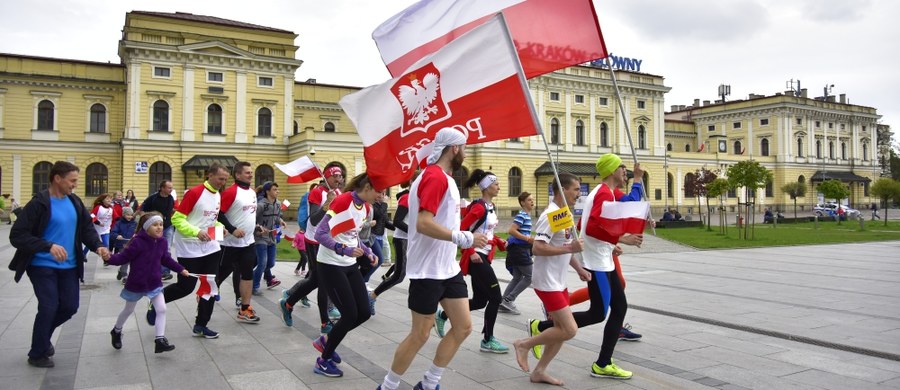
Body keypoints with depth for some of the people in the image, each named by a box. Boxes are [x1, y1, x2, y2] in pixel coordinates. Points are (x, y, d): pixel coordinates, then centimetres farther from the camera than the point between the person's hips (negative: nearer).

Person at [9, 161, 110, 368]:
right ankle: (37, 354, 15)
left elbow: (87, 228, 8)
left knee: (70, 307, 8)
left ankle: (43, 336, 37)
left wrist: (98, 246, -13)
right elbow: (17, 236, -18)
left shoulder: (75, 202, 4)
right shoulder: (39, 203, -16)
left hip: (68, 266, 6)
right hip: (42, 266, -6)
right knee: (49, 307, -7)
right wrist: (49, 246, -30)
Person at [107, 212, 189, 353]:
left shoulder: (162, 242, -5)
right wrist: (110, 258, -41)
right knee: (128, 310, 18)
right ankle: (116, 332, 46)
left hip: (154, 283, 4)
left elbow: (166, 259, 10)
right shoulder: (138, 242, -23)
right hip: (136, 284, -4)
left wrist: (180, 269, 12)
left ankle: (160, 341, 1)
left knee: (161, 309, -4)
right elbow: (124, 257, -22)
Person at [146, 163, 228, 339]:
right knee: (186, 287, 0)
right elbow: (177, 219, -16)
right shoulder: (194, 192, -15)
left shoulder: (218, 196, 9)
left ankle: (201, 325, 16)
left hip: (211, 247, 7)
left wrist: (220, 227, 2)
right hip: (189, 249, -7)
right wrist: (196, 232, -27)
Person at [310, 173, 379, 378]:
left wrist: (368, 253, 5)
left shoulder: (366, 207, 5)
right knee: (350, 314, -8)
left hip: (350, 265, 8)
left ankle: (326, 340, 26)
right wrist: (344, 250, -34)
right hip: (331, 266, -8)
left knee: (364, 312, 3)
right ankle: (323, 361, 12)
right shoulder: (342, 201, -21)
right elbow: (320, 234, -24)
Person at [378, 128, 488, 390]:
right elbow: (423, 224, -27)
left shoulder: (444, 177, 14)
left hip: (448, 268, 10)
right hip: (427, 271, -10)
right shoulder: (435, 177, -17)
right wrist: (463, 238, -26)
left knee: (463, 327, 10)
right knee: (420, 335, 1)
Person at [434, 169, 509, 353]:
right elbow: (461, 230, -19)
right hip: (477, 257, -9)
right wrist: (470, 252, -21)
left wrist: (499, 242, 5)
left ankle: (442, 316, 27)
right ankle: (488, 341, 6)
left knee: (480, 301, 12)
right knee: (496, 297, -6)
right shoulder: (479, 207, -15)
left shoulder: (491, 207, 13)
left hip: (484, 256, 9)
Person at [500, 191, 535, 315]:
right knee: (530, 276, -4)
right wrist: (527, 238, -23)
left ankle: (504, 303, 14)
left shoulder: (527, 215, 16)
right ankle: (508, 300, -1)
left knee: (518, 278, 12)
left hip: (518, 249, 10)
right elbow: (511, 230, -23)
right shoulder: (522, 215, -14)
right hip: (519, 249, -10)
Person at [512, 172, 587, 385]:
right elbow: (538, 248, -27)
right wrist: (569, 248, -28)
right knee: (570, 330, -10)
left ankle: (539, 372, 21)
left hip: (559, 282, 10)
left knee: (562, 329, 11)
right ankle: (524, 344, 7)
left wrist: (579, 269, 13)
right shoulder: (550, 215, -19)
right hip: (547, 283, -10)